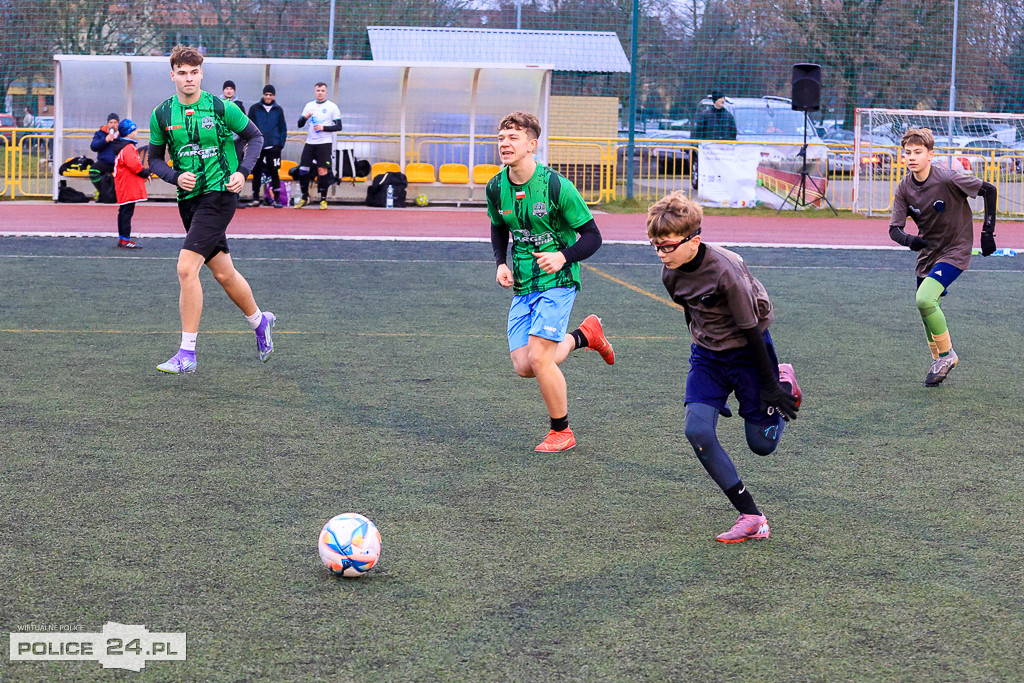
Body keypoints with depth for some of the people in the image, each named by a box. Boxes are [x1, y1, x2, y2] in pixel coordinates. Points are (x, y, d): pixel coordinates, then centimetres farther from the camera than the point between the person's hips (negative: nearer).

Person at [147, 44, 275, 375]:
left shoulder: (220, 108, -6)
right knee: (223, 273, 13)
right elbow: (154, 158, 12)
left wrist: (242, 172, -7)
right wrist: (175, 177, -7)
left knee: (186, 267, -17)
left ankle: (187, 353, -12)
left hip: (219, 193, -5)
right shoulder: (162, 115, 3)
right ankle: (260, 320, 41)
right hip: (189, 198, 5)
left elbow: (255, 136, 6)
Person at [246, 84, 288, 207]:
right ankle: (255, 198, 12)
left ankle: (277, 199, 2)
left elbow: (283, 128, 10)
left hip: (273, 146, 0)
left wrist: (281, 144, 0)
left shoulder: (278, 110, 7)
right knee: (256, 173, 4)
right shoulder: (254, 109, 4)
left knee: (274, 173, -2)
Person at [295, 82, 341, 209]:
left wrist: (324, 128, -15)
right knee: (303, 170, -1)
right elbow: (300, 124, 10)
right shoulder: (309, 106, 12)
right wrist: (305, 117, -12)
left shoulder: (332, 107, 1)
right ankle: (304, 197, 15)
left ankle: (323, 199, 3)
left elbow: (338, 126, -2)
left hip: (325, 143, -4)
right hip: (310, 143, 4)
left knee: (323, 171, -8)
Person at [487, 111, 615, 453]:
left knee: (538, 357, -16)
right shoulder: (496, 188, 0)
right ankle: (584, 335, 27)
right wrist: (501, 264, 2)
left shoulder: (556, 187, -16)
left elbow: (592, 236, -10)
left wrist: (563, 257, -27)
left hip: (556, 282, -6)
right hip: (523, 286, 6)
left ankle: (562, 432, 5)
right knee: (523, 366, 0)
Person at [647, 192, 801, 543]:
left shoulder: (726, 270, -29)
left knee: (761, 443, 1)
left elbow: (750, 329, -21)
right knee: (697, 430, -16)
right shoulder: (671, 273, -9)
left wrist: (770, 386, -16)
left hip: (747, 352, -5)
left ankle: (785, 384, 32)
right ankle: (751, 518, -11)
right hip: (708, 355, 5)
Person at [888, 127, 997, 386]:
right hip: (927, 252, 6)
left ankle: (947, 354, -3)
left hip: (955, 250, -6)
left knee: (924, 299, -24)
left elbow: (989, 190, -11)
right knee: (926, 310, 10)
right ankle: (939, 363, 33)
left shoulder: (948, 179, -22)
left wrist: (988, 231, -12)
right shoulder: (904, 188, -6)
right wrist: (908, 239, -30)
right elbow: (894, 228, -7)